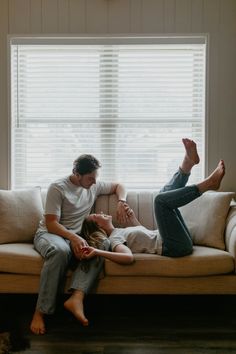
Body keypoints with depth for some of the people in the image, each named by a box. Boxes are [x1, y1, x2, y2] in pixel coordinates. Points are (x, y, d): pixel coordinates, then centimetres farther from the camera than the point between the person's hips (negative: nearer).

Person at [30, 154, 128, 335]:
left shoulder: (94, 186, 7)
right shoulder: (58, 188, -12)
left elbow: (119, 186, 22)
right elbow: (51, 224, -17)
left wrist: (121, 202, 0)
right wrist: (73, 237, -32)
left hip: (76, 236, 5)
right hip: (49, 234, -5)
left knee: (103, 243, -29)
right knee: (60, 251, -43)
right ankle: (40, 312, -33)